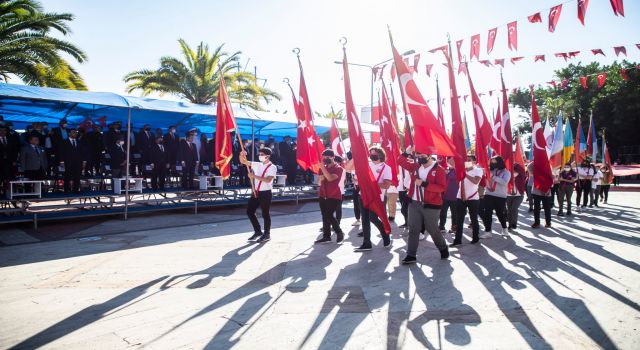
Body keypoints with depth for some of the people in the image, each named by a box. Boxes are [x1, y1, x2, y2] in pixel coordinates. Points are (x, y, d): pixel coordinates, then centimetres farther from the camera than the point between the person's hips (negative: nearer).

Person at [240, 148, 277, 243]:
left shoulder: (272, 167, -9)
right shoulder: (257, 165, 10)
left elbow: (268, 180, -23)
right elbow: (243, 162, 13)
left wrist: (254, 176, -24)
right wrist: (242, 155, -9)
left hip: (265, 193, -7)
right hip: (256, 192, 7)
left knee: (265, 214, 2)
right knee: (249, 211, 9)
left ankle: (267, 235, 17)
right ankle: (258, 231, 24)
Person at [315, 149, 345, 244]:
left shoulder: (338, 168, -6)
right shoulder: (323, 168, 14)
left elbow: (330, 178, -23)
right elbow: (319, 183, 17)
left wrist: (322, 167, -22)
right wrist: (320, 179, -5)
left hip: (334, 196, -7)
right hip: (323, 195, 7)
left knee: (329, 215, -14)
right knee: (325, 216, 6)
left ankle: (339, 232, 4)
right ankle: (326, 236, 11)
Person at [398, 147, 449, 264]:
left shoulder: (439, 170, -9)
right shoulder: (416, 166, 8)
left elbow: (442, 187, -18)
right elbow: (401, 161, 13)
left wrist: (424, 184, -25)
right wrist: (407, 152, -5)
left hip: (431, 205, -5)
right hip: (414, 204, 5)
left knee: (432, 229, 8)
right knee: (413, 229, 4)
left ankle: (443, 249, 34)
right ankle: (411, 255, 8)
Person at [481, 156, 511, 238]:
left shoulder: (506, 172, -1)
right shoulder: (490, 170, 7)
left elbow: (504, 182, -18)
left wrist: (493, 177, -19)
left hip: (500, 196, -2)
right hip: (488, 195, 2)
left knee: (500, 213, 11)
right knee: (487, 213, -4)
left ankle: (504, 228, 35)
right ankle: (487, 231, 0)